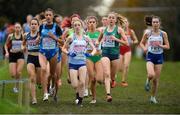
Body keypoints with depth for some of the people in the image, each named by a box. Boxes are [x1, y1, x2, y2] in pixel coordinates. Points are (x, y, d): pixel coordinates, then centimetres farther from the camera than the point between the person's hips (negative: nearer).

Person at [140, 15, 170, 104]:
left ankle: (153, 97, 20)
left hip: (159, 56, 1)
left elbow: (167, 46, 1)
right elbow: (141, 43, 11)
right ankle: (148, 81, 13)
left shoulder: (163, 34, -1)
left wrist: (160, 45, -18)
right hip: (150, 56, -1)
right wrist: (144, 48, -10)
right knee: (151, 75, -24)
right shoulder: (147, 34, -2)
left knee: (156, 79, 4)